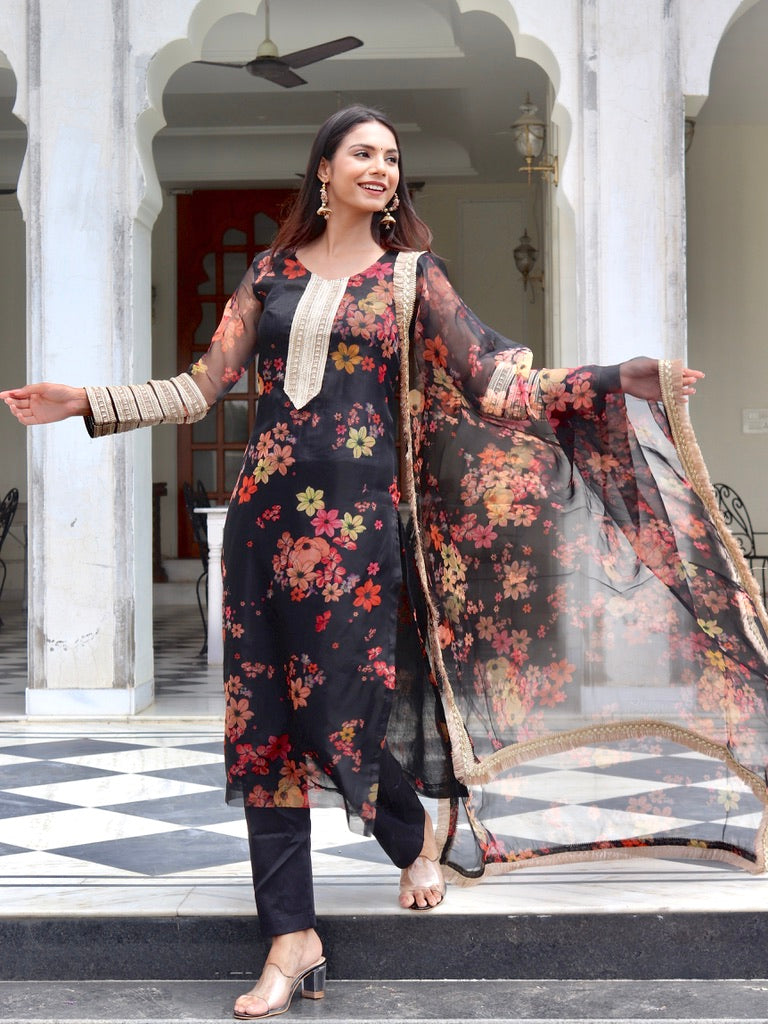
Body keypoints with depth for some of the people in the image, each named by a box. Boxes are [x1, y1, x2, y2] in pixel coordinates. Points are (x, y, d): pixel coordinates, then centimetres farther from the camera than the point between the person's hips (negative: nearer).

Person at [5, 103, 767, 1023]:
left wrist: (618, 381, -8)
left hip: (357, 508, -3)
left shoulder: (410, 276, 6)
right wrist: (87, 402, 8)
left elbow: (495, 385, 0)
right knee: (264, 711, 1)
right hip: (268, 502, 3)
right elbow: (202, 387, 13)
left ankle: (423, 833, 29)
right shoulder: (273, 272, 13)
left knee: (342, 698, -5)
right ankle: (292, 940, 9)